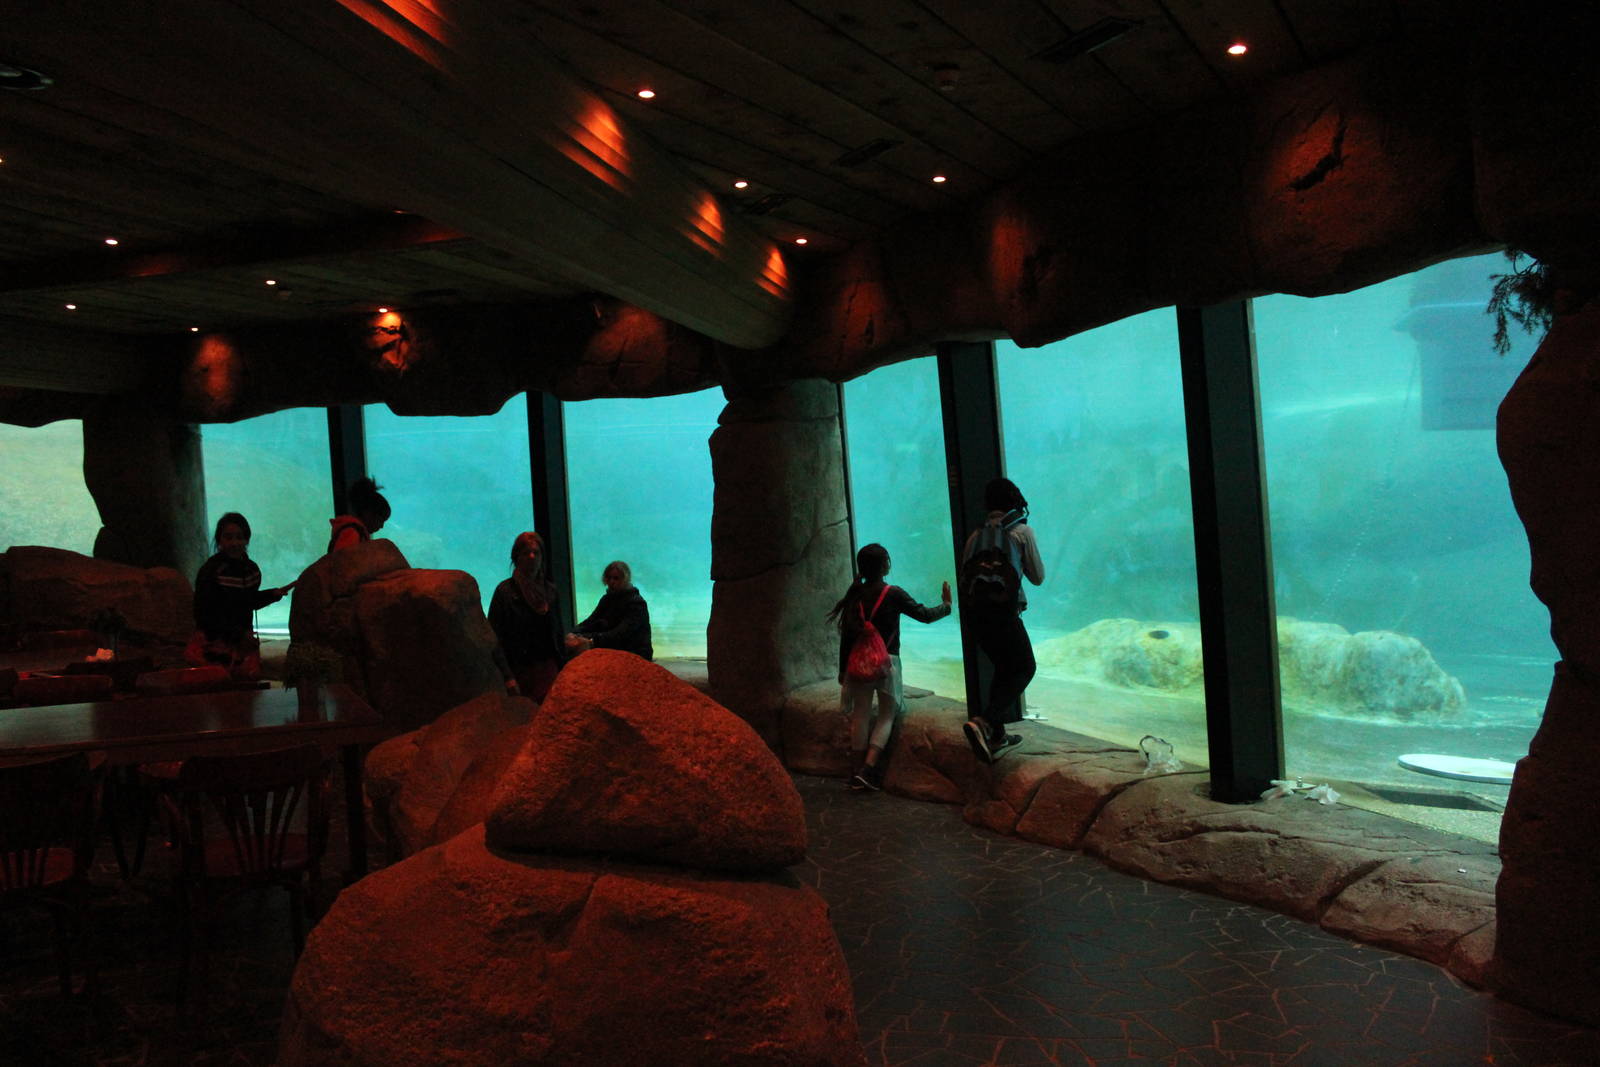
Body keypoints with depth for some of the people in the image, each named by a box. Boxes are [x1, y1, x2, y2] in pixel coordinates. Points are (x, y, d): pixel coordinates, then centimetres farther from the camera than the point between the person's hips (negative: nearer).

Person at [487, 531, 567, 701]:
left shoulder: (550, 590, 11)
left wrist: (563, 671, 9)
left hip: (548, 669, 4)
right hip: (519, 671, -4)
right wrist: (508, 678, -15)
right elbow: (495, 639, -9)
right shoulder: (505, 591, -4)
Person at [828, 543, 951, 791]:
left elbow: (845, 636, 2)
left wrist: (843, 669, 11)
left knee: (861, 713, 10)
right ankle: (869, 769, -7)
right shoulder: (893, 594, -9)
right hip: (886, 661, -3)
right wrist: (946, 605, 18)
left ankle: (858, 772, 14)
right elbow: (925, 615, -2)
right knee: (887, 714, 6)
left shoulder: (854, 595, 0)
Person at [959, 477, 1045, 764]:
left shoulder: (978, 533, 15)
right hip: (1002, 609, -6)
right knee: (1024, 667, 6)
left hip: (972, 609, 6)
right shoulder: (1022, 531, 2)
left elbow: (964, 573, 16)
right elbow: (1038, 577, 10)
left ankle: (997, 734, 22)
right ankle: (983, 721, -13)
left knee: (1003, 668, 21)